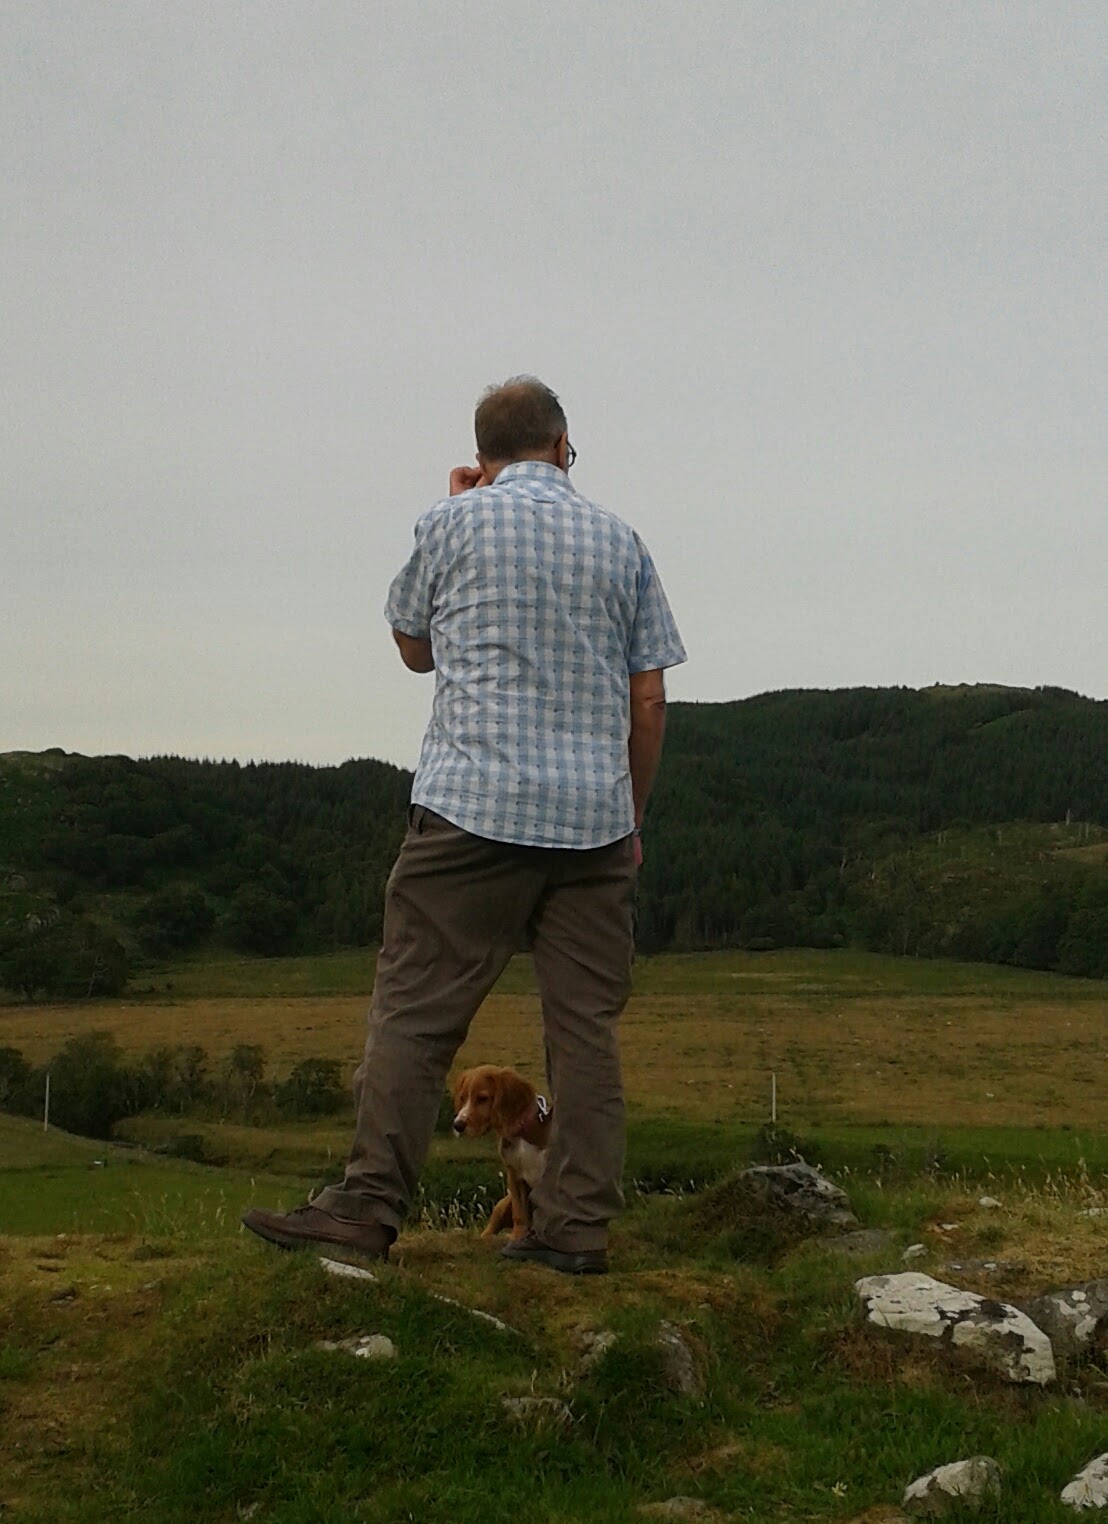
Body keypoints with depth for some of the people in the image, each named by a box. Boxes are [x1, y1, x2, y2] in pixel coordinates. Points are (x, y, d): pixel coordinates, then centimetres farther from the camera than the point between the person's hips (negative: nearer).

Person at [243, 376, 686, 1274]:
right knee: (586, 1023, 4)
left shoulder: (454, 523, 3)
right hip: (594, 814, 3)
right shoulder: (618, 540, 11)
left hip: (476, 805, -3)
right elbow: (649, 701, 9)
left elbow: (415, 649, 18)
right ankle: (577, 1226, 5)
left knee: (417, 1008, -1)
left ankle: (371, 1204, -4)